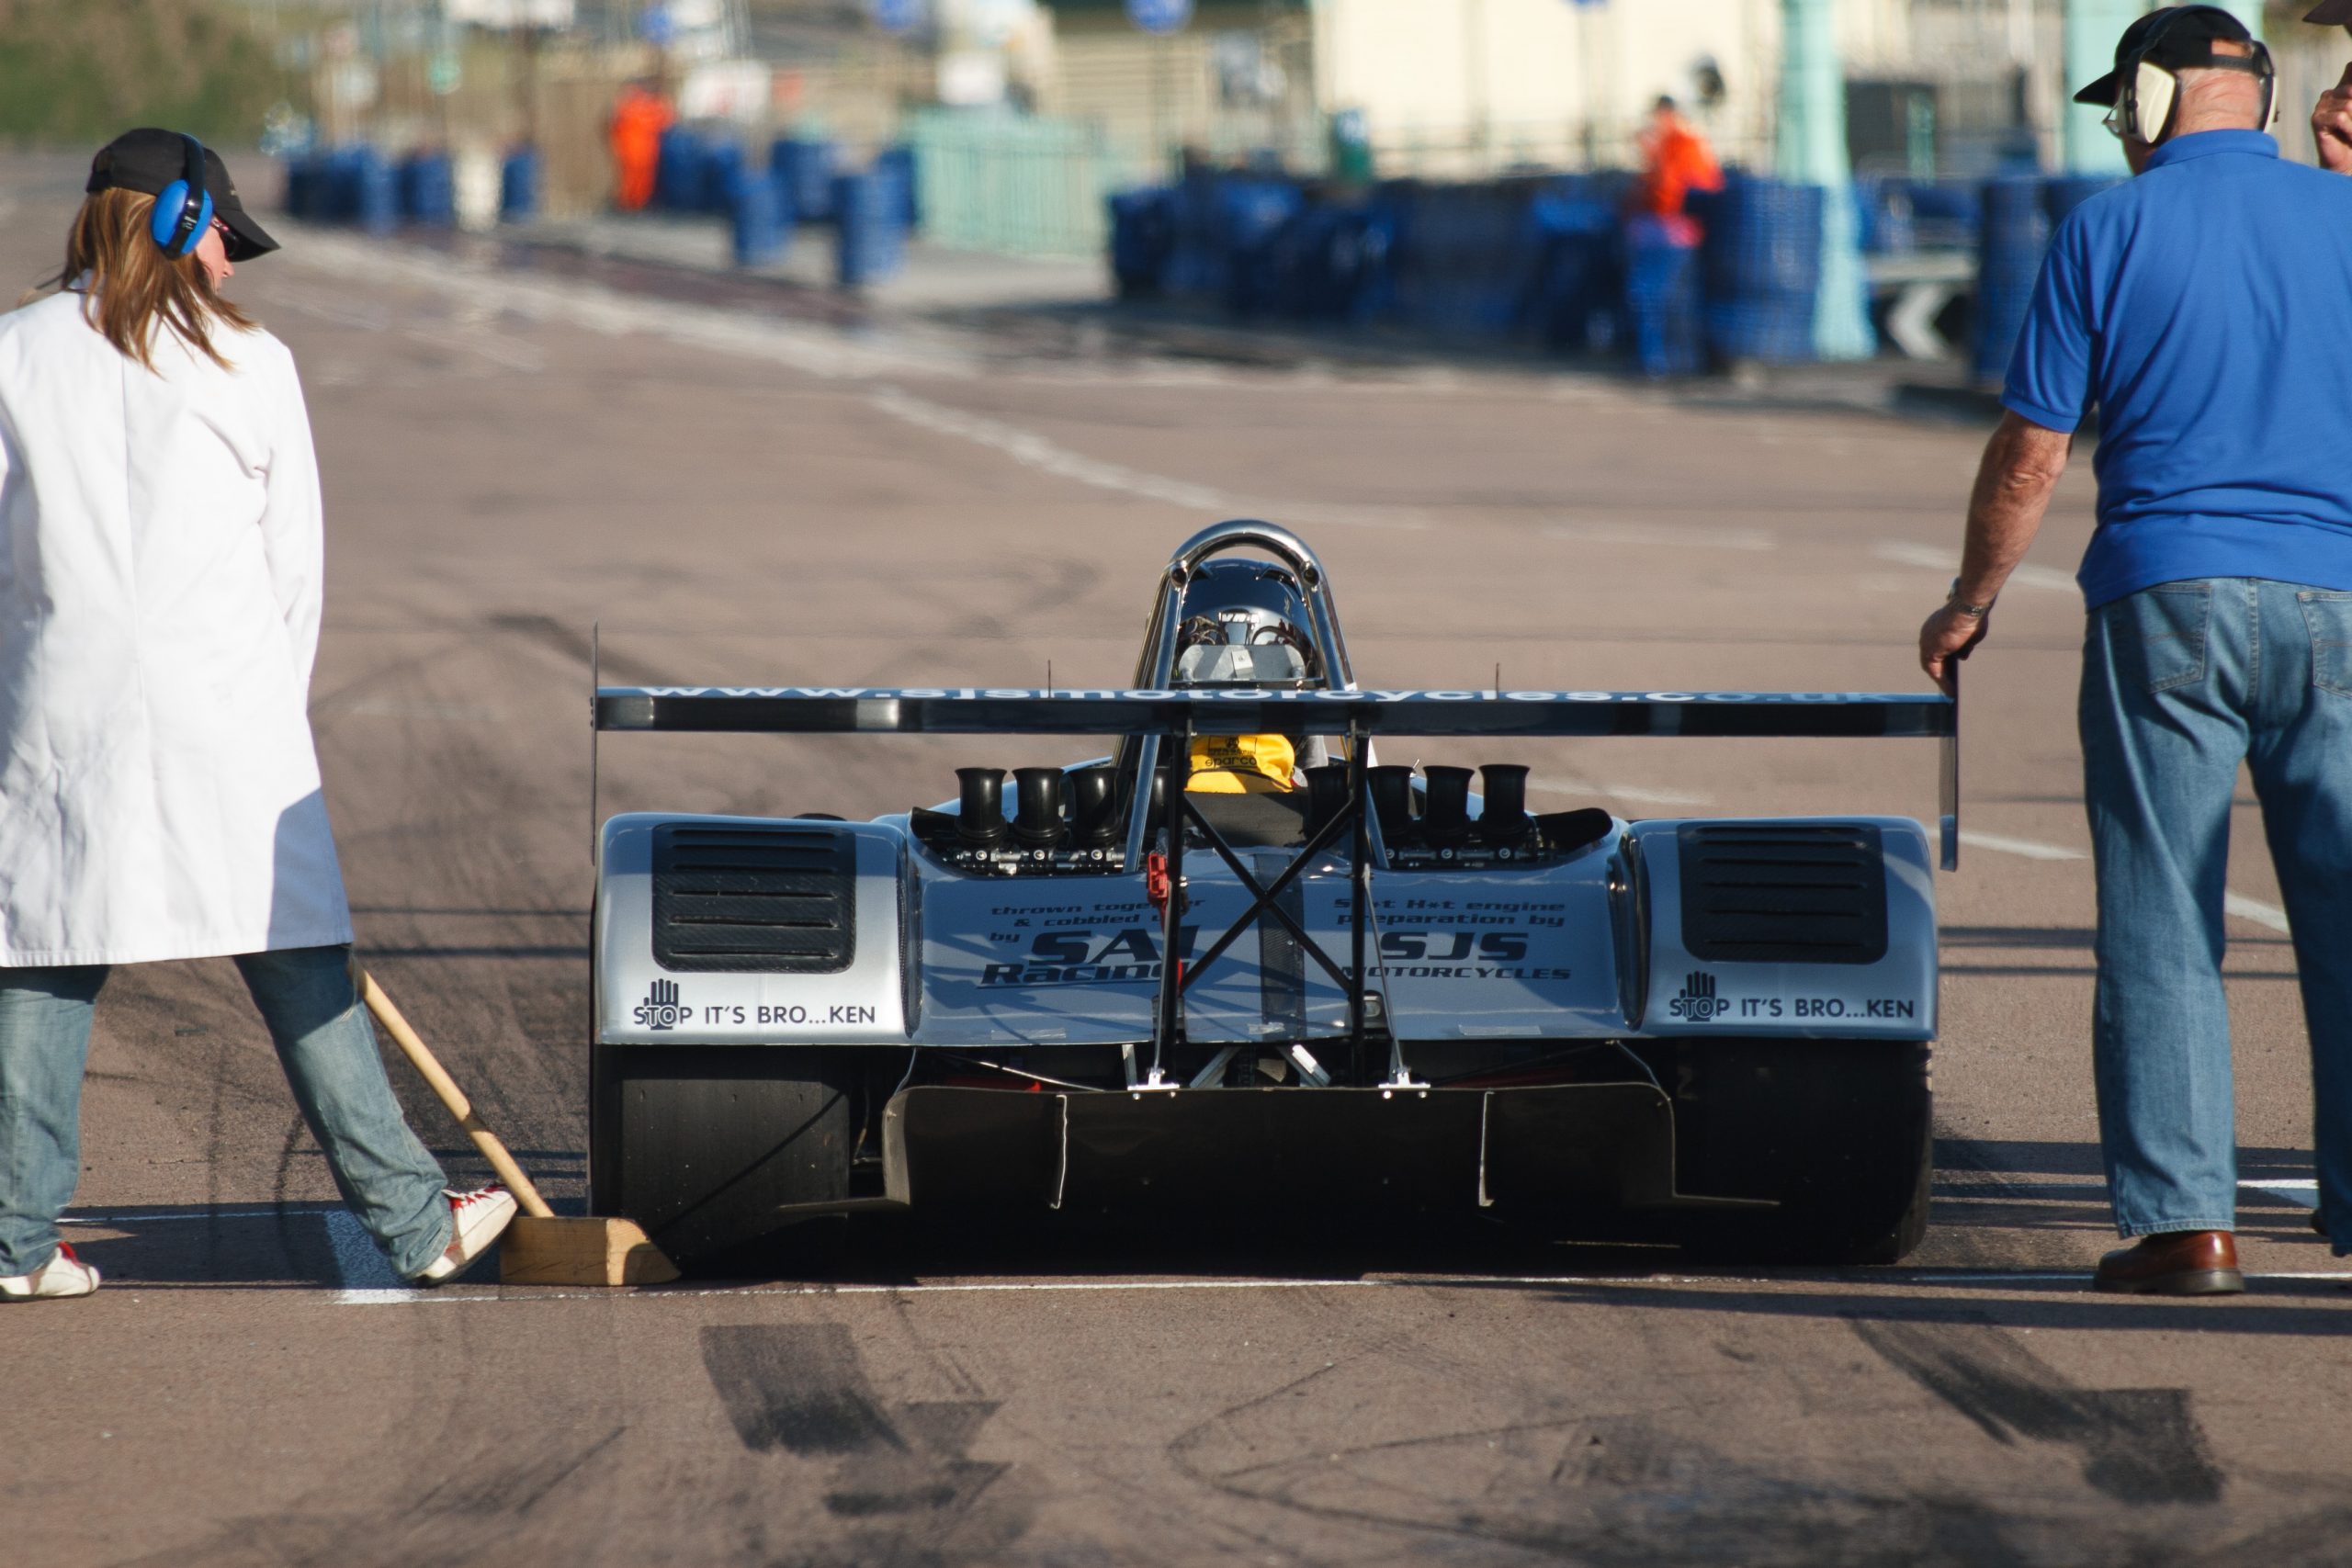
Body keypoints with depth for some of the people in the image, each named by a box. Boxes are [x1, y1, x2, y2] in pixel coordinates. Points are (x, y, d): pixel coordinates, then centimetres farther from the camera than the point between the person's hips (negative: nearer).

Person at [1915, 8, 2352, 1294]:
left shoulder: (2109, 232, 0)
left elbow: (2029, 452, 1)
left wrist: (1970, 603, 14)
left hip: (2168, 599, -2)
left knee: (2161, 922, 1)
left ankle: (2182, 1220, -3)